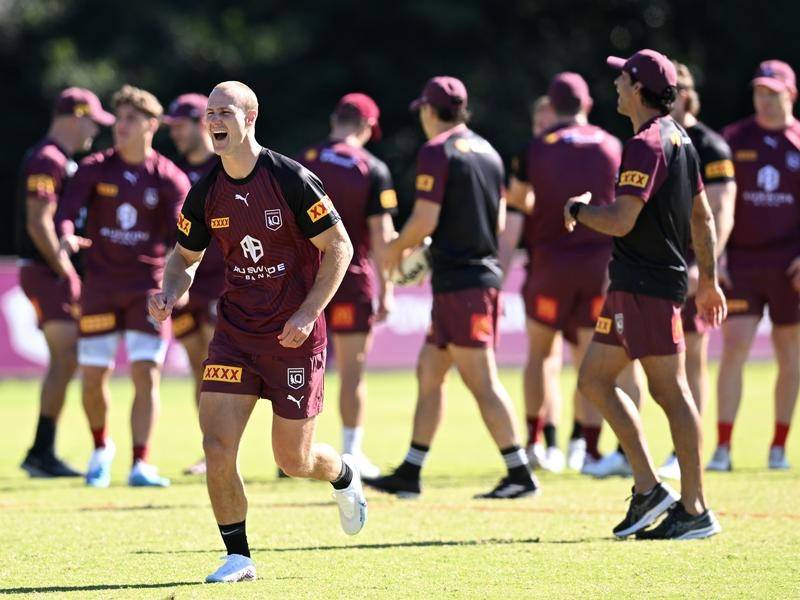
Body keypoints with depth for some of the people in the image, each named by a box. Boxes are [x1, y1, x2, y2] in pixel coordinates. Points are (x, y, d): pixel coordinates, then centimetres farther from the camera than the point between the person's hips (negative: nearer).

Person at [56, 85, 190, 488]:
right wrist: (67, 236, -33)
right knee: (93, 377, 3)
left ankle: (140, 465, -10)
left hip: (148, 286, -1)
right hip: (100, 285, 1)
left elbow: (182, 234, -8)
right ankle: (101, 448, 29)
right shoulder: (95, 169, 2)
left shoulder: (169, 179, -1)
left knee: (147, 375, -10)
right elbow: (66, 210, -9)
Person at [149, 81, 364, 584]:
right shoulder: (206, 193, 0)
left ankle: (344, 475, 39)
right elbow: (186, 256, 15)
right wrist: (170, 295, -7)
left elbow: (340, 247, -9)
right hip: (235, 331, 4)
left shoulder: (291, 180, -14)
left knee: (293, 461, 3)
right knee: (217, 445, -10)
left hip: (294, 335, -4)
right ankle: (238, 557, 3)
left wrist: (307, 314, -17)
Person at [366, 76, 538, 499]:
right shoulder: (487, 152, 15)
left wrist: (395, 249, 2)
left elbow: (424, 221, -18)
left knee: (481, 381, -8)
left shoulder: (437, 152, -11)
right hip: (485, 271, 9)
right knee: (429, 373, 14)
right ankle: (409, 474, 17)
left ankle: (519, 474, -10)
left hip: (458, 281, -9)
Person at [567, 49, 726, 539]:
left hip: (646, 287, -10)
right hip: (632, 283, 10)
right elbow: (703, 217, 20)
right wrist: (709, 280, 25)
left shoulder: (646, 144, -16)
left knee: (670, 390, -7)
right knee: (594, 379, 12)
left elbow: (620, 221, -22)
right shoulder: (679, 138, 15)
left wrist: (578, 209, -3)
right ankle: (648, 489, 11)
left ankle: (695, 510, -5)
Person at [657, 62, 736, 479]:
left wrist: (703, 265, -23)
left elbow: (722, 213, -11)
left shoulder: (708, 146, -6)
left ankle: (686, 455, 2)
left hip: (689, 267, -6)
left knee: (693, 359, -1)